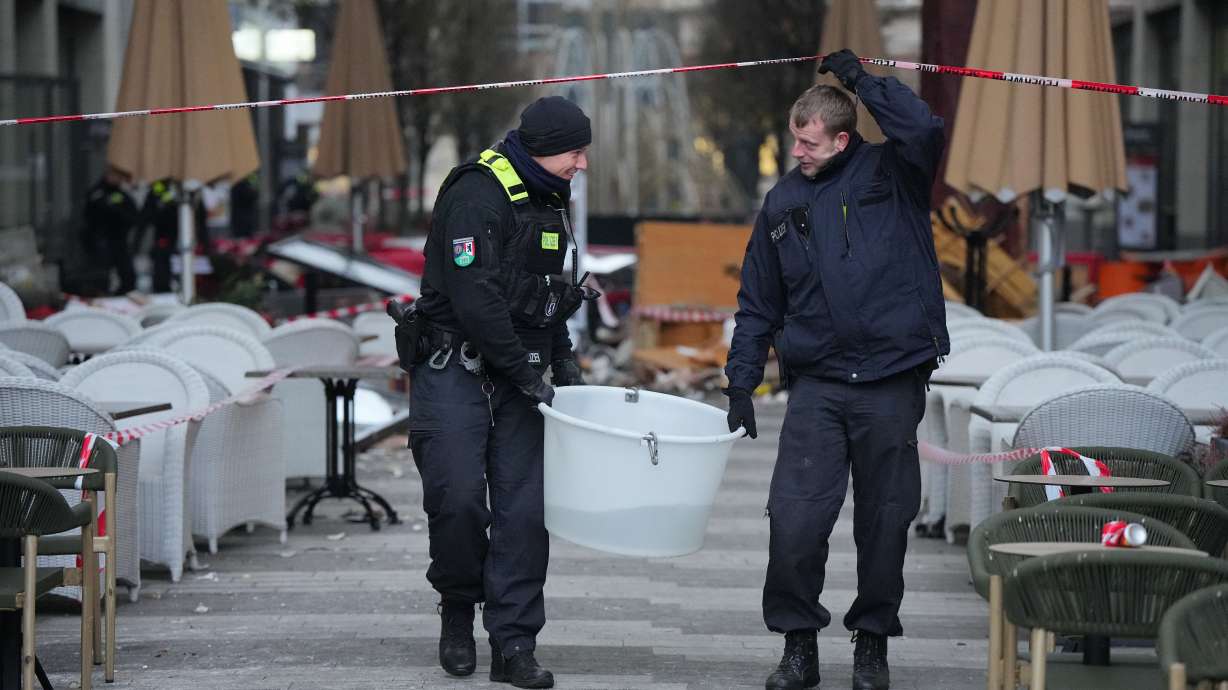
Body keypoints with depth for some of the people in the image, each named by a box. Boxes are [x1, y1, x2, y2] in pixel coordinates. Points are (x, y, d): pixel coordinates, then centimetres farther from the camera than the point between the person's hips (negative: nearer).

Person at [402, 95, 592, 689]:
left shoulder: (548, 201, 15)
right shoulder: (477, 194, -14)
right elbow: (474, 297, -21)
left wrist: (562, 355, 15)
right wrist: (527, 373, -19)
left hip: (518, 370, 7)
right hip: (455, 368, -7)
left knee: (525, 507, -2)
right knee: (458, 497, -13)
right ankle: (458, 608, 13)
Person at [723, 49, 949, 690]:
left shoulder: (889, 175, 2)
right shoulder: (783, 202, 11)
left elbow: (925, 130, -22)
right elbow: (758, 302, 16)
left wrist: (859, 77, -12)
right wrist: (740, 384, 9)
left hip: (892, 384, -2)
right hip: (816, 386, 2)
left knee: (884, 520, 5)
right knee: (793, 520, -8)